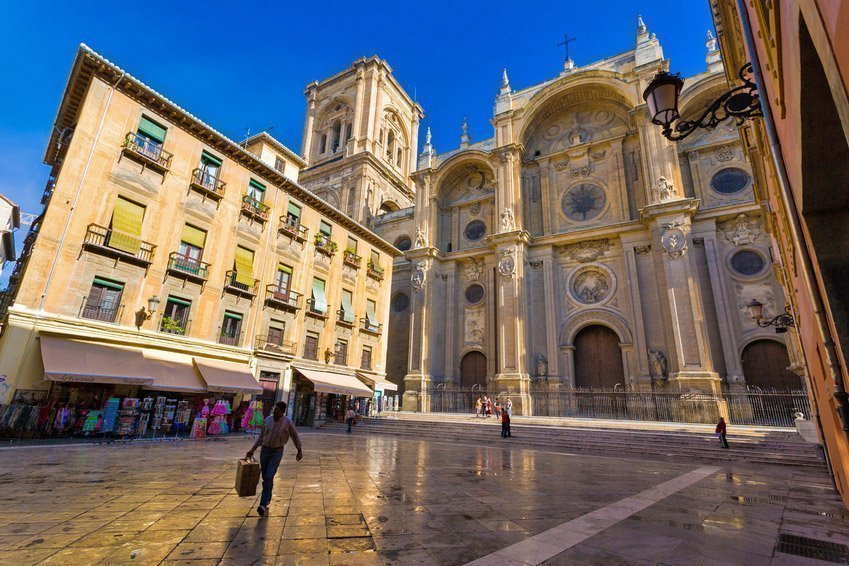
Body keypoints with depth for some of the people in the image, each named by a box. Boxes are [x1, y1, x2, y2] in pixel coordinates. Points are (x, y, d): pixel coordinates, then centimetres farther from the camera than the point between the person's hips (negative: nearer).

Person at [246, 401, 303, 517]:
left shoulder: (288, 423, -16)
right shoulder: (267, 419, -5)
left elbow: (295, 437, -2)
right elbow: (261, 436, 8)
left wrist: (300, 451, 5)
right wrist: (252, 450, 4)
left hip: (277, 452, -4)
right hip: (264, 450, 5)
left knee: (269, 477, -16)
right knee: (265, 477, 15)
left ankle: (263, 505, -14)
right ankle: (268, 498, 37)